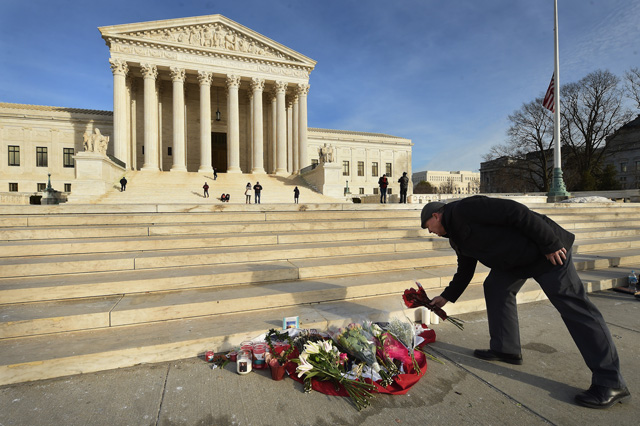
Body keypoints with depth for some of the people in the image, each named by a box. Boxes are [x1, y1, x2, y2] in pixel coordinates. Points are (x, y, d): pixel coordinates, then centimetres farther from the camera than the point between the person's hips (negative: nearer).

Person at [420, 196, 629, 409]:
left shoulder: (464, 209, -20)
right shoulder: (456, 237, 10)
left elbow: (515, 212, -25)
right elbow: (465, 271, 19)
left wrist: (550, 244, -22)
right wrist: (446, 296, 22)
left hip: (548, 250, -9)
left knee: (573, 306, -8)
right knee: (495, 287, 7)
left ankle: (611, 383, -1)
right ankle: (506, 349, 16)